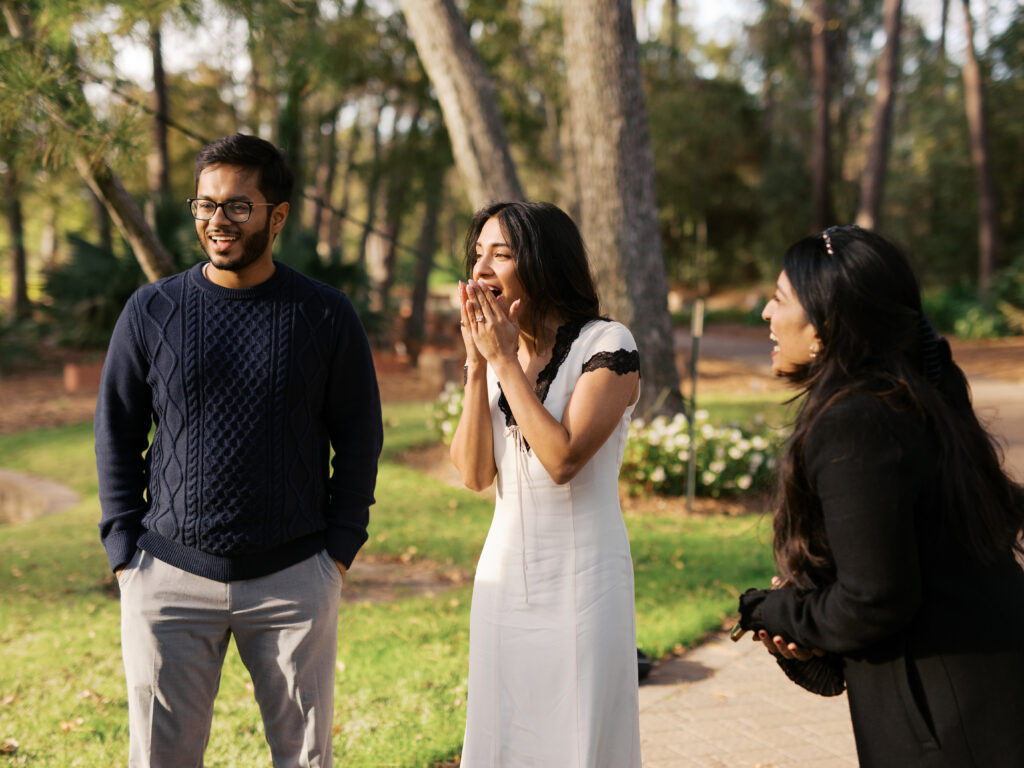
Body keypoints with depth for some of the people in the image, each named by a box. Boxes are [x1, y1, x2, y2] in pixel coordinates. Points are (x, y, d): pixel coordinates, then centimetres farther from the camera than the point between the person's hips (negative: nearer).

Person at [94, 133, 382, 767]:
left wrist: (340, 550, -1)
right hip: (170, 578, 1)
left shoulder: (327, 316, 1)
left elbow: (359, 440, 5)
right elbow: (116, 435, 7)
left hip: (295, 579, 0)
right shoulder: (151, 311, 2)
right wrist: (124, 553, 1)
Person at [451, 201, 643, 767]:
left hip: (581, 577, -6)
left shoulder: (607, 346, -11)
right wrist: (478, 364, -10)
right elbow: (474, 474, -3)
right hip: (504, 572, 6)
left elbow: (562, 459, -23)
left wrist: (506, 362, -17)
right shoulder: (494, 347, 7)